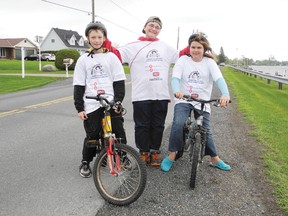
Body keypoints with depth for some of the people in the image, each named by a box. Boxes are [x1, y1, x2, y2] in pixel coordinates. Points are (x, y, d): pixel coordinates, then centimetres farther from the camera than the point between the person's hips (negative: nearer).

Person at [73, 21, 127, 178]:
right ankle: (85, 163, 25)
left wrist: (118, 101, -7)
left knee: (119, 133, 0)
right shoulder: (83, 60, 7)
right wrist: (79, 108, 1)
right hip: (91, 105, 0)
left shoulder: (111, 57, 6)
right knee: (92, 137, 4)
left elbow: (119, 81, 3)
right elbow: (79, 86, 6)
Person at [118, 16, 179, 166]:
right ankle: (143, 152, 20)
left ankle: (155, 152, 24)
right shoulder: (134, 47, 3)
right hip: (141, 95, -3)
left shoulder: (165, 47, 16)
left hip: (161, 95, 4)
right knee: (142, 126, 4)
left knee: (158, 126, 9)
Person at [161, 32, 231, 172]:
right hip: (183, 100, -1)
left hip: (202, 102, 1)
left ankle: (215, 160, 24)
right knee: (178, 124, -23)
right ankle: (171, 156, -7)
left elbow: (219, 79, -17)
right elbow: (175, 77, -15)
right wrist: (177, 91, -39)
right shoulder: (183, 60, -1)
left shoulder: (209, 62, -1)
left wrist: (225, 95, -38)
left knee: (205, 131, 3)